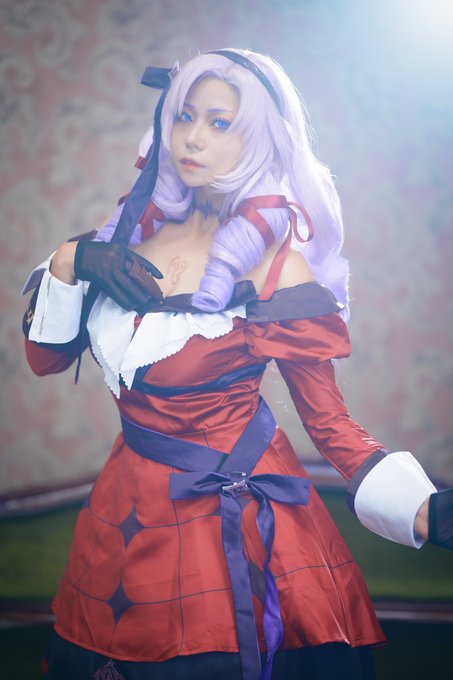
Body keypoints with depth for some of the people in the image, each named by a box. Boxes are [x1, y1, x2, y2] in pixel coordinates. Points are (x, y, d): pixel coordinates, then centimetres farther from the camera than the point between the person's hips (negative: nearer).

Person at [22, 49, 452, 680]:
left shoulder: (275, 264, -14)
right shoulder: (138, 228, 0)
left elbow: (329, 423, -12)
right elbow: (45, 358, 5)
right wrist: (69, 263, -12)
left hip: (234, 510, -5)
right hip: (132, 504, 5)